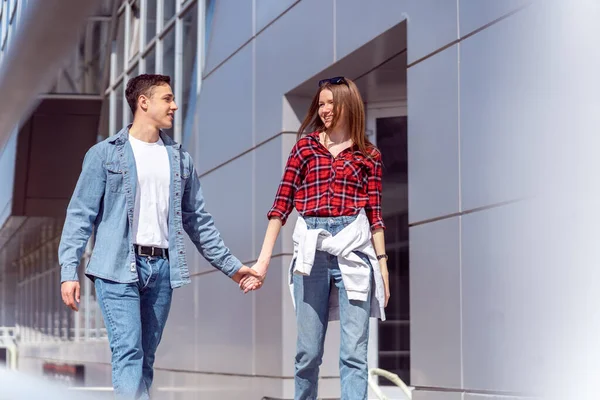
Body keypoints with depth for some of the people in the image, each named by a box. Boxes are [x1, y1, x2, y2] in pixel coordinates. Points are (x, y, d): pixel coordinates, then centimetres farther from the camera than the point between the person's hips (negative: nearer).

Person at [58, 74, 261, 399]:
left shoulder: (180, 159, 14)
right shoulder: (105, 153, 1)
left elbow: (198, 219, 19)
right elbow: (81, 214, -1)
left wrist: (230, 265, 17)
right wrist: (69, 271, -10)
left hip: (162, 268, 5)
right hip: (119, 267, -4)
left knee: (146, 356, 7)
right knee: (128, 352, -14)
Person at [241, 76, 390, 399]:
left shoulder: (368, 155, 10)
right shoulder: (305, 146, 11)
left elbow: (374, 214, 9)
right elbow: (282, 204, 7)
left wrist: (383, 264, 4)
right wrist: (263, 259, 2)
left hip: (354, 251, -1)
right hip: (312, 251, 1)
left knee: (354, 352, -6)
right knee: (308, 351, 5)